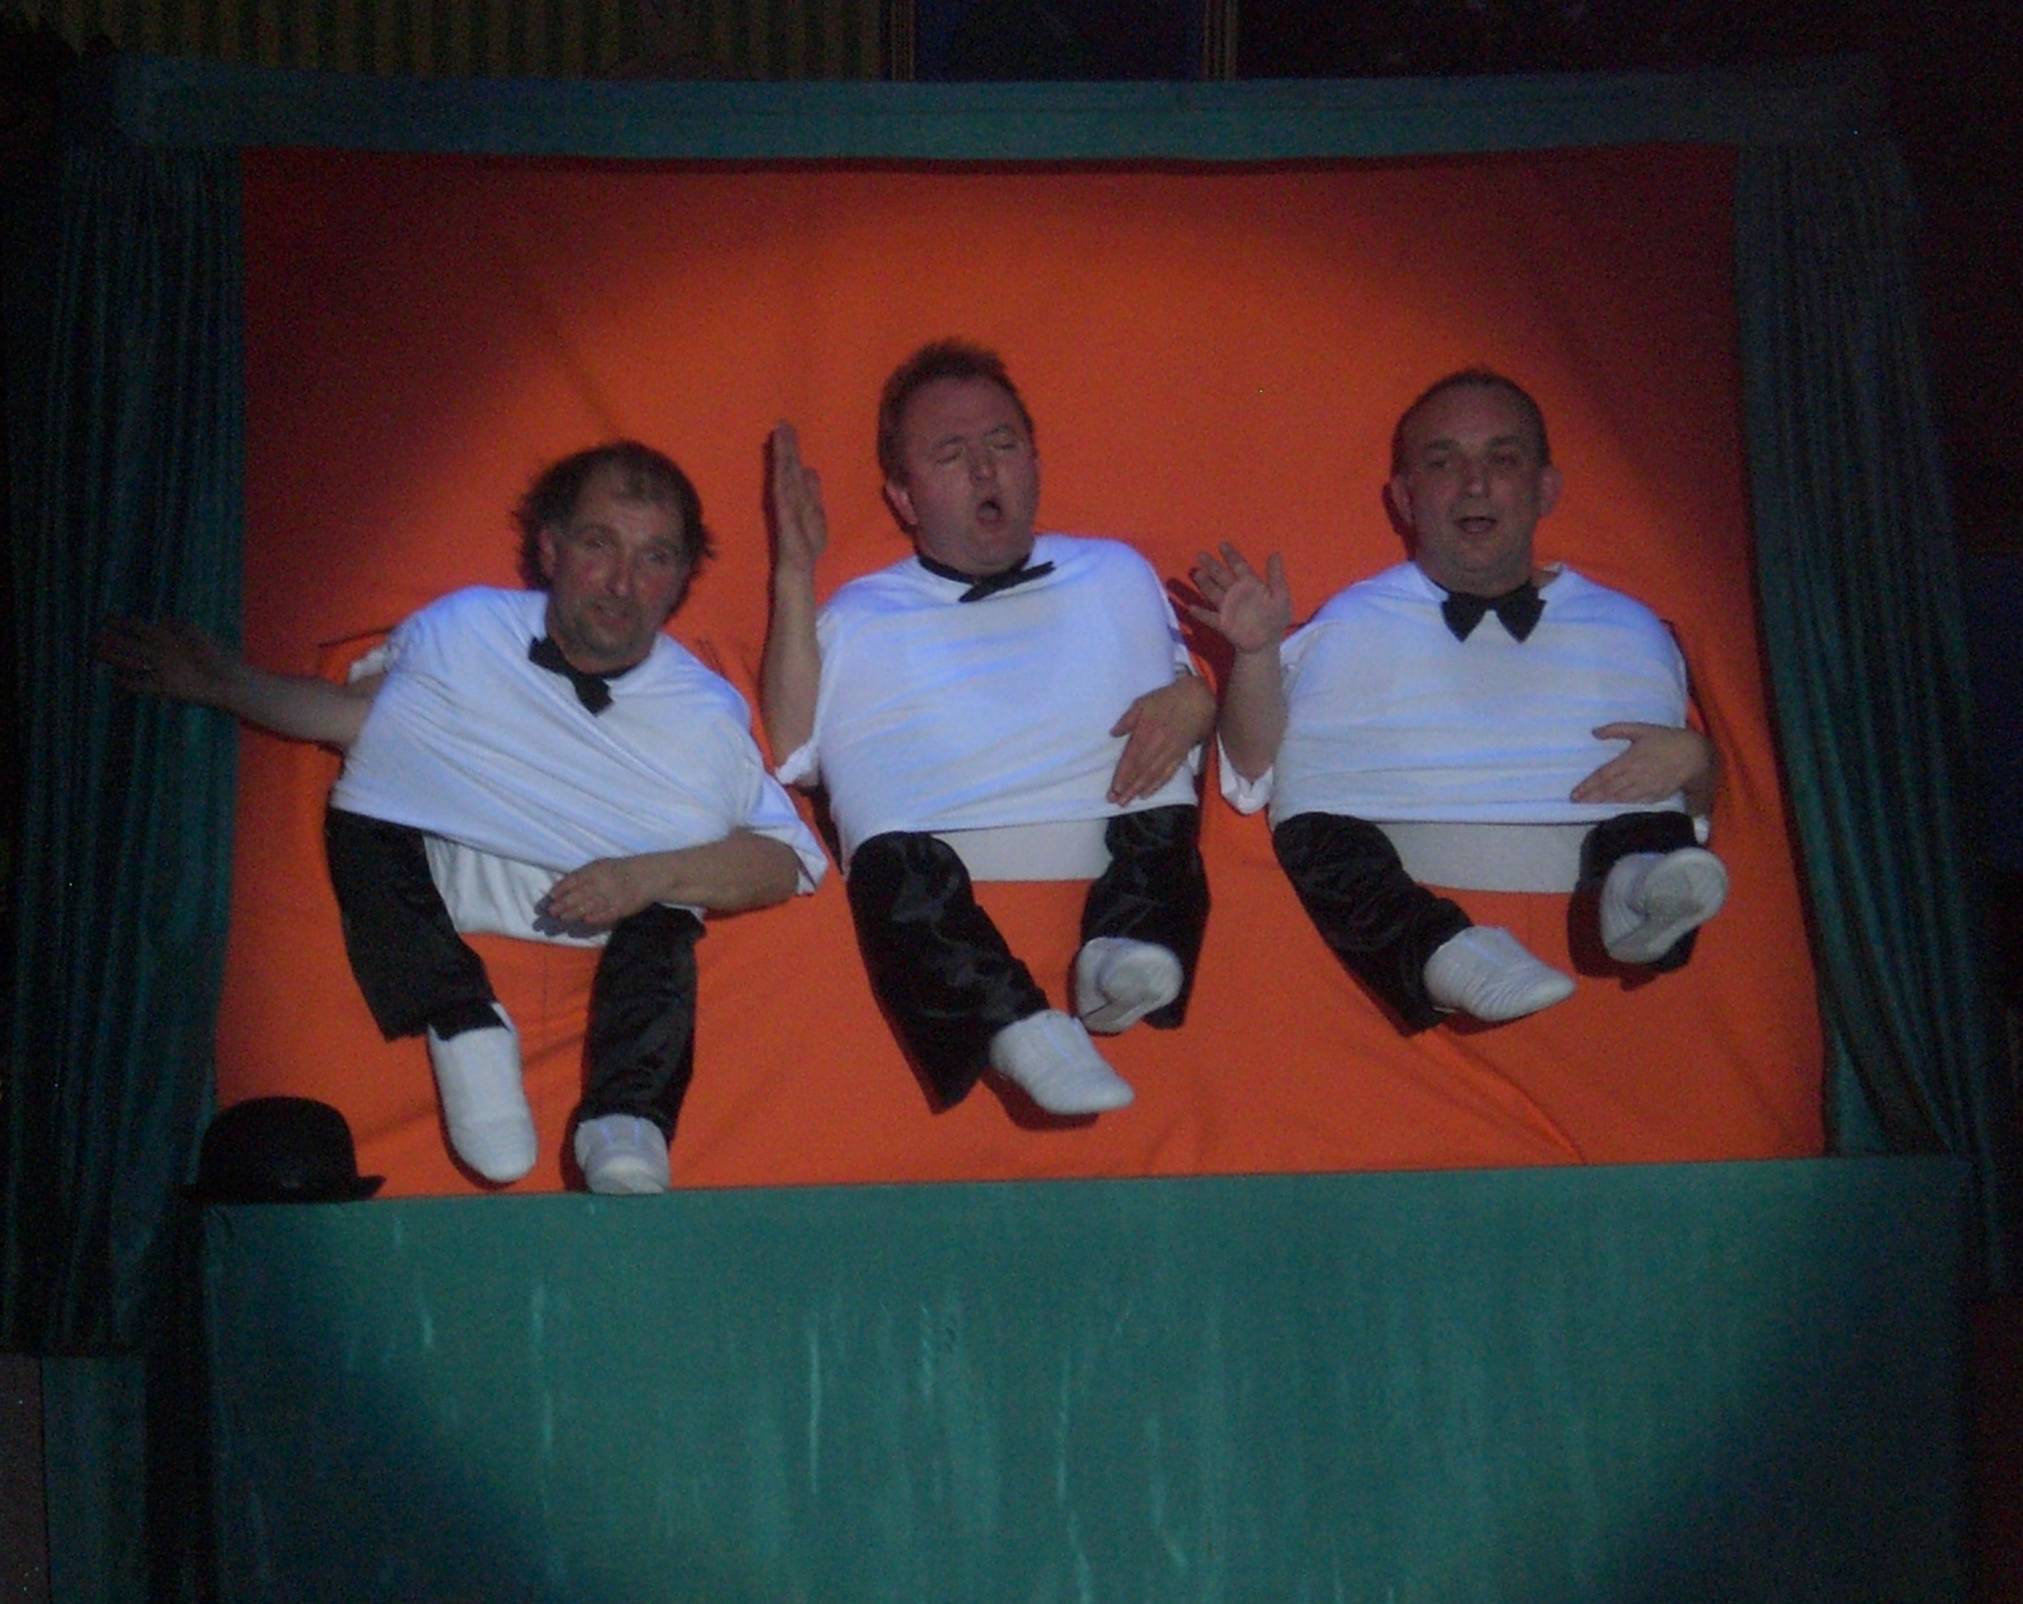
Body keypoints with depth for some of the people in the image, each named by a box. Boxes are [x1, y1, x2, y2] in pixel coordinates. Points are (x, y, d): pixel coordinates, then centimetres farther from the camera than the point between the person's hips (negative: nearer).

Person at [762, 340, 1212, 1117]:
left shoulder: (1119, 573, 30)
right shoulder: (860, 615, 24)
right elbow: (793, 756, 7)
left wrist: (1195, 702, 1)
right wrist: (795, 575, 7)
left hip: (1116, 854, 2)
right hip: (936, 856, -1)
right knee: (894, 860, -35)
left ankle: (1125, 953, -53)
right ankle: (1018, 1024, -54)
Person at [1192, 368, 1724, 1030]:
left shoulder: (1631, 630, 23)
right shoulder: (1350, 624, 20)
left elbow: (1700, 803, 20)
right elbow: (1254, 772, 9)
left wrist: (1692, 758, -2)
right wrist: (1257, 653, -5)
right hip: (1400, 879, -1)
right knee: (1316, 829, -31)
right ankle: (1440, 948, -55)